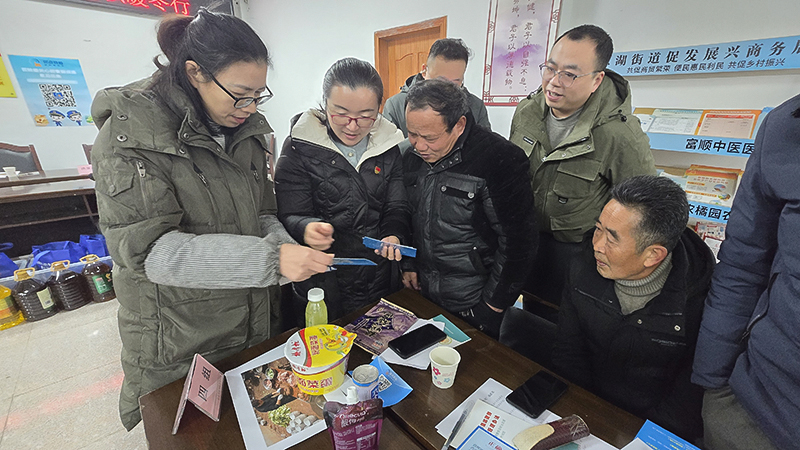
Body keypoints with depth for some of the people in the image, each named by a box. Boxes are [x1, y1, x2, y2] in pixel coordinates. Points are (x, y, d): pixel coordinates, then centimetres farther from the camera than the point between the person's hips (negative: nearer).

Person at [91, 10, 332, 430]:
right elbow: (147, 249, -23)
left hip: (253, 321, 5)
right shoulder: (130, 133, -16)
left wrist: (283, 243, -15)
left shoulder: (245, 130, 1)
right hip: (176, 340, -4)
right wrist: (270, 259, -32)